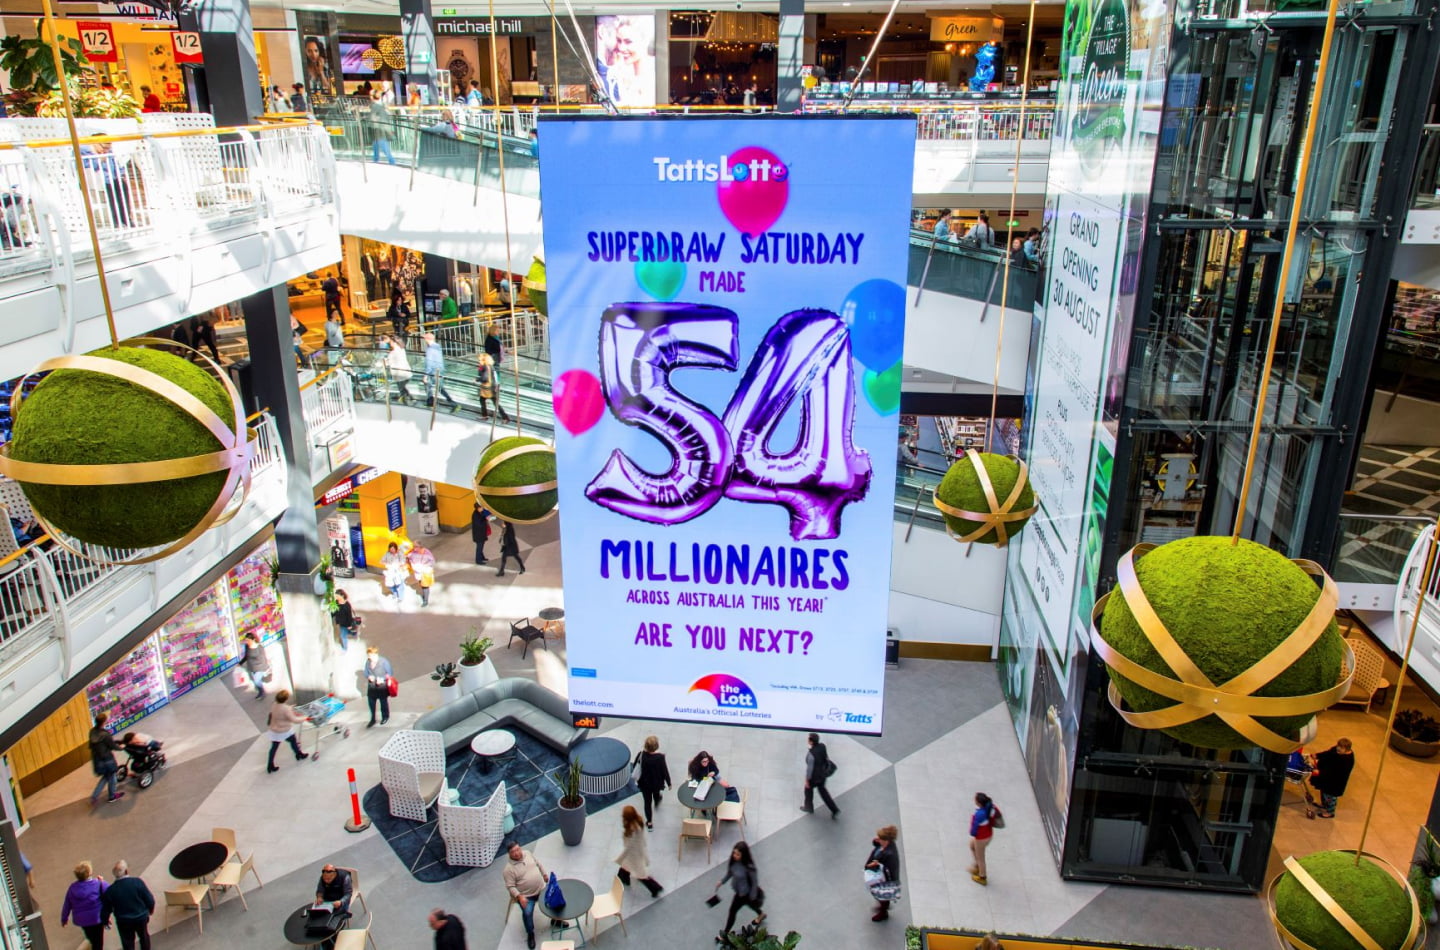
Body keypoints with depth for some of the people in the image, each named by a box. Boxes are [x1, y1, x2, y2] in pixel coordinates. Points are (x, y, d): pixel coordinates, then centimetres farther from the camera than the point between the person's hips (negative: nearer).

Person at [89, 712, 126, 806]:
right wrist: (121, 747, 6)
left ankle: (94, 796, 20)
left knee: (106, 776, 25)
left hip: (96, 759, 7)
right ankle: (112, 796, 33)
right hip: (106, 759, -7)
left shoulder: (92, 731, -7)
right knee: (111, 776, 16)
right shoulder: (105, 734, -29)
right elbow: (113, 746, -16)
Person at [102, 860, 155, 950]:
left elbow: (106, 909, -5)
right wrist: (150, 909, 10)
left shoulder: (110, 890, -18)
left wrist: (105, 920, 15)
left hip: (123, 922, 0)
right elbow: (149, 899, -12)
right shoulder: (138, 882, -20)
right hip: (141, 918, 0)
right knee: (144, 937, 25)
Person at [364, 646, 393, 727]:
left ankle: (385, 717, 39)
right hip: (371, 687, 3)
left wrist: (382, 679, -24)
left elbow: (390, 673, -11)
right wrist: (369, 677, -15)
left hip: (382, 687, -3)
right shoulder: (368, 662, -6)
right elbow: (366, 673, 7)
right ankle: (372, 720, 25)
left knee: (383, 702, 16)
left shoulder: (383, 662, -19)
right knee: (371, 703, 7)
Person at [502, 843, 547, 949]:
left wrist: (545, 875, 12)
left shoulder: (528, 853, -3)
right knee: (527, 913, -24)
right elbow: (510, 886, -16)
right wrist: (519, 896, -27)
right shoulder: (509, 869, -19)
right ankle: (530, 934, 2)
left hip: (541, 889, 5)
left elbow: (538, 864, 13)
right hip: (526, 895, -5)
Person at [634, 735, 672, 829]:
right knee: (656, 794, 34)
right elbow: (665, 771, -21)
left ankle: (649, 823, 27)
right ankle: (657, 803, 67)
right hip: (656, 782, 0)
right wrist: (669, 783, -5)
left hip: (644, 783, 0)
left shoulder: (641, 754, -24)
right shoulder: (660, 757, -31)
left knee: (647, 802, 16)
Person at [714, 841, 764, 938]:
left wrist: (752, 897, -15)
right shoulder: (734, 860, -20)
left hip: (745, 892, -7)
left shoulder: (749, 867, -38)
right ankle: (761, 914, 62)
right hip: (738, 890, 7)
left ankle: (725, 933, 31)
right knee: (748, 903, 32)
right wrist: (721, 881, -5)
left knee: (733, 910, 7)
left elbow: (755, 882, -24)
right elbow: (730, 872, 1)